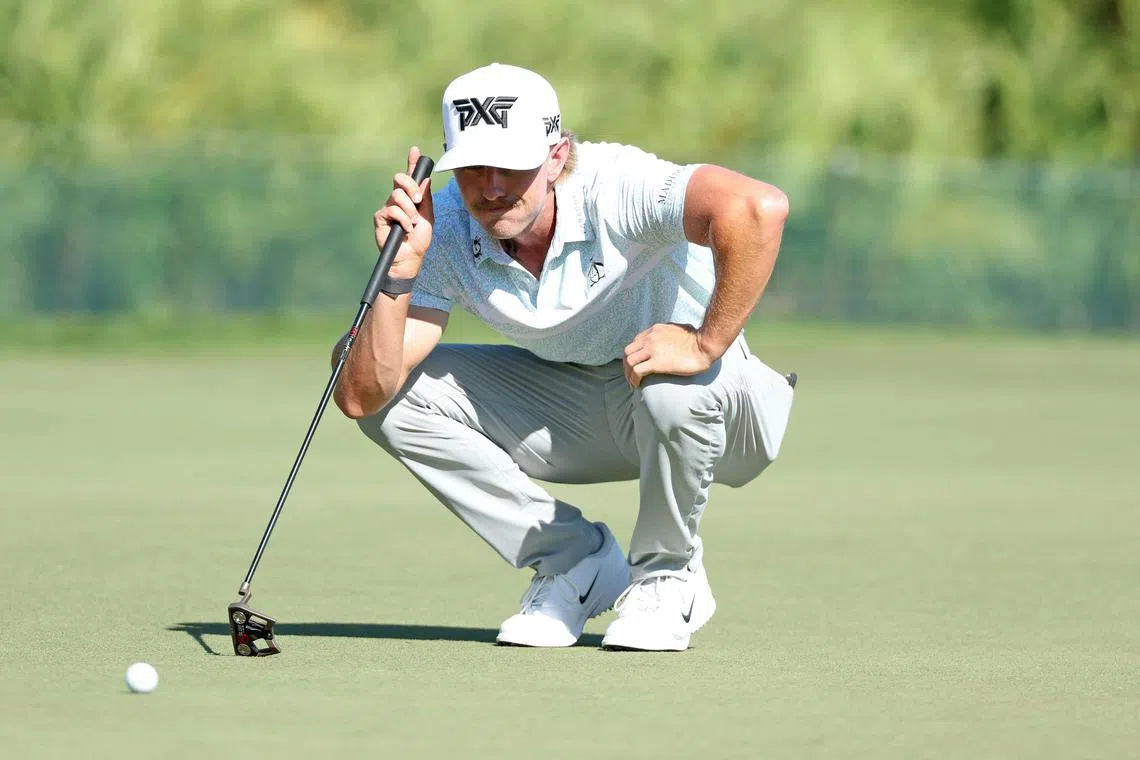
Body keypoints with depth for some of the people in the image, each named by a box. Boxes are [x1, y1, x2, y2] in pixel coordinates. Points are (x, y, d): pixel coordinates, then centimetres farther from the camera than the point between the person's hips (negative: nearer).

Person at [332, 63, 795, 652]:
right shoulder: (443, 231, -15)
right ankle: (577, 561, 2)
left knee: (673, 389, -40)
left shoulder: (613, 187, -30)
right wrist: (399, 275, -31)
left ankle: (668, 575, -8)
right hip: (569, 414, 5)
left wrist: (706, 344, -42)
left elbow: (758, 208, -49)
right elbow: (361, 397, -19)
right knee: (391, 388, -10)